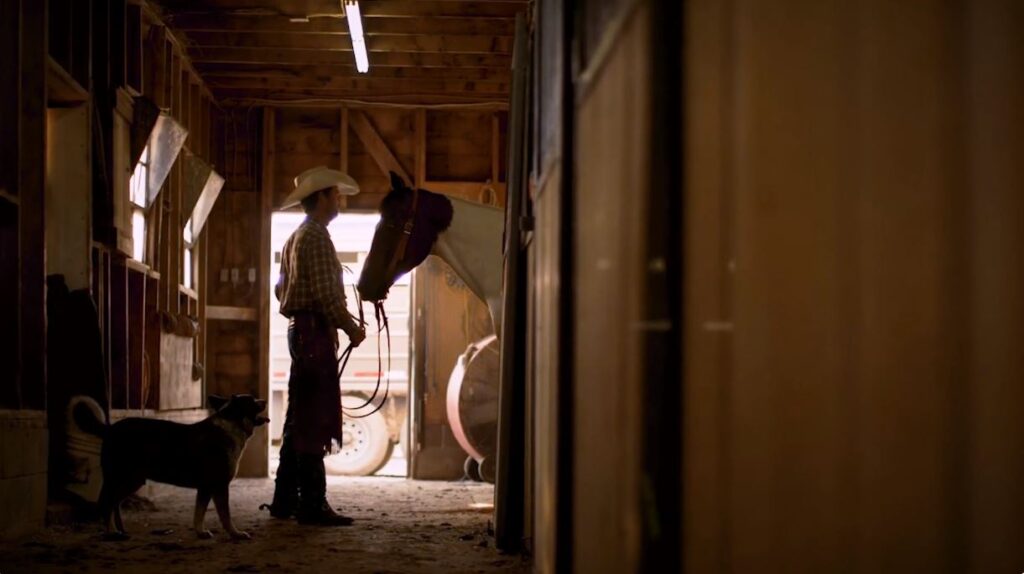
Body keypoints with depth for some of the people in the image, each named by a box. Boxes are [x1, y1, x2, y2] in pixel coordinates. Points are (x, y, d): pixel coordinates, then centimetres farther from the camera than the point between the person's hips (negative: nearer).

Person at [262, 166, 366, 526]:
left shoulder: (295, 238, 19)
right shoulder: (316, 237, -13)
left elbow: (282, 288, 24)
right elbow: (326, 294, -20)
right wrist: (352, 328, -11)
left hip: (300, 329, 10)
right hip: (316, 332, -10)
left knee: (299, 421, 13)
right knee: (314, 421, -9)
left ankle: (285, 500, 17)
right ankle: (313, 505, -9)